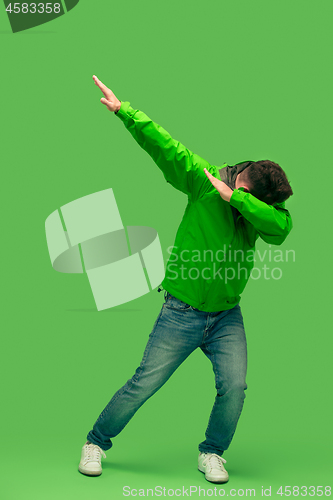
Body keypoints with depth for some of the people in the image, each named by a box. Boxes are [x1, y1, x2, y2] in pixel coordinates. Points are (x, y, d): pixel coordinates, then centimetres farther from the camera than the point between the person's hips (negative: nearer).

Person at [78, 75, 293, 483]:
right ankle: (96, 442, 22)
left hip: (228, 317, 3)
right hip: (182, 312, -3)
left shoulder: (264, 206, -4)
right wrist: (124, 110, -24)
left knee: (234, 386, -7)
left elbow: (280, 227, -26)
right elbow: (164, 146, -17)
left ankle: (211, 454, 19)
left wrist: (234, 197, -29)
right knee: (144, 382, 2)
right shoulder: (203, 180, -10)